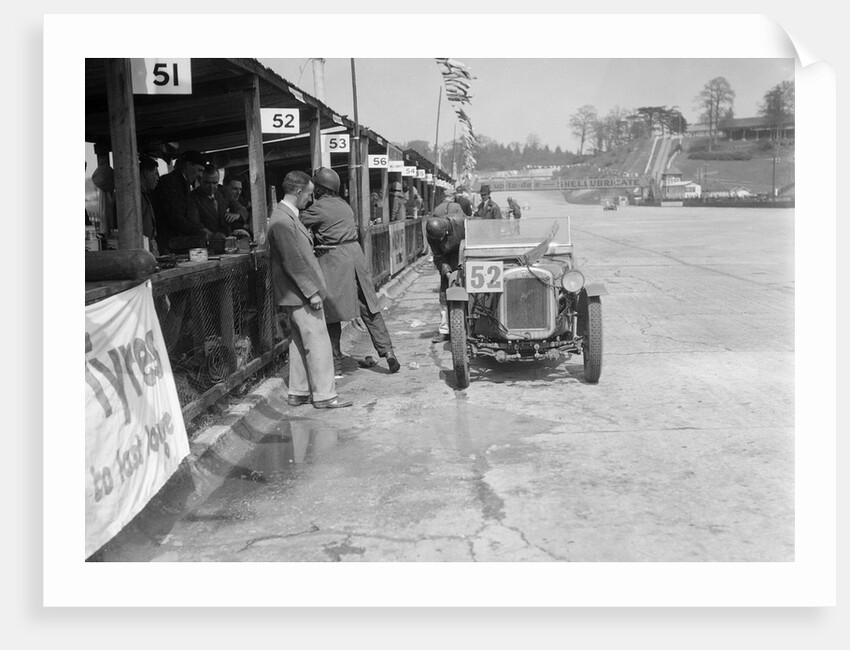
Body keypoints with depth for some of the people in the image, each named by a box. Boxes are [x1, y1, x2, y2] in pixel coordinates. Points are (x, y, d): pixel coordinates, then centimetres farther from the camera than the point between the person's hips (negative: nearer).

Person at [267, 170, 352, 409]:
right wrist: (312, 291, -19)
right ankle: (324, 395, 4)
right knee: (318, 342, -4)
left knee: (300, 342, 15)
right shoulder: (282, 221, -20)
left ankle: (298, 392, 23)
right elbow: (293, 262, -22)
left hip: (298, 293, 11)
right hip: (301, 293, -11)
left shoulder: (287, 215, 12)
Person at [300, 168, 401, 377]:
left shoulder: (319, 207, -9)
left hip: (333, 261, -7)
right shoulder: (343, 205, 14)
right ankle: (388, 352, 7)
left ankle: (335, 367, 6)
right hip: (355, 255, 7)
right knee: (368, 309, 11)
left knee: (331, 314, 2)